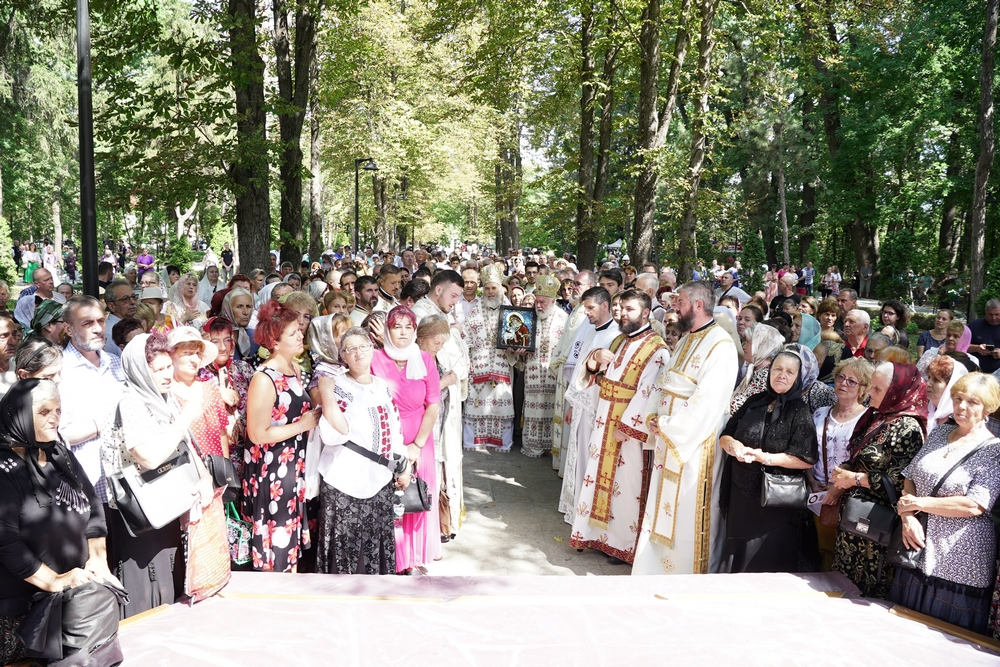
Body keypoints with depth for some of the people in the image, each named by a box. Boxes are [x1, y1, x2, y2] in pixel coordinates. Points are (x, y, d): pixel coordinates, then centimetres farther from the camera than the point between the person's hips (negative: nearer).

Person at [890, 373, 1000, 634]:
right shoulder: (939, 433, 8)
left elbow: (974, 505, -19)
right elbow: (909, 477, 8)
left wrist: (919, 503, -14)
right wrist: (908, 516, -8)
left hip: (959, 562, -5)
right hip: (917, 551, 6)